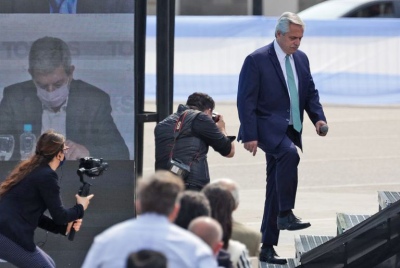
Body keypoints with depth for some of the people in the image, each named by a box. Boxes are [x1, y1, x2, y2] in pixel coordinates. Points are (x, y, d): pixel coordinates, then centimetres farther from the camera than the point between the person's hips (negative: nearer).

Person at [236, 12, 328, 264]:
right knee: (289, 153, -37)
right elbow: (246, 100, -10)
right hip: (268, 128, -7)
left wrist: (319, 118, 0)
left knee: (276, 190, 7)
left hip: (291, 130, 7)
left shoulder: (301, 59, 12)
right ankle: (286, 215, -33)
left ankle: (267, 248, 11)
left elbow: (310, 92, 18)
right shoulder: (257, 60, -8)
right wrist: (250, 135, -17)